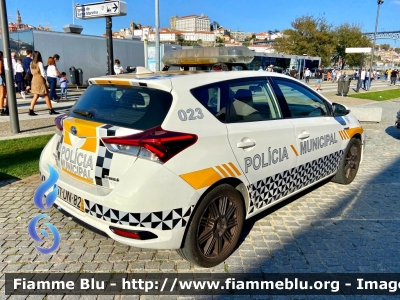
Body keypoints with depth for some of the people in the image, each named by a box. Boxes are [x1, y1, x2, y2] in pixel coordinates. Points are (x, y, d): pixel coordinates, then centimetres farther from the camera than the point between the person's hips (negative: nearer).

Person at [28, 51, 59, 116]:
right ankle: (51, 110, 7)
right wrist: (46, 79, 2)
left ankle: (31, 110, 3)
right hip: (40, 80, -7)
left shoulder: (31, 63, 7)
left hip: (34, 79, 7)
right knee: (46, 95, 2)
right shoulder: (39, 63, -12)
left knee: (35, 96, 9)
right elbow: (43, 73, -13)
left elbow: (32, 72, 15)